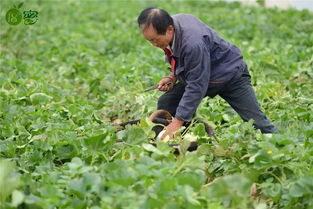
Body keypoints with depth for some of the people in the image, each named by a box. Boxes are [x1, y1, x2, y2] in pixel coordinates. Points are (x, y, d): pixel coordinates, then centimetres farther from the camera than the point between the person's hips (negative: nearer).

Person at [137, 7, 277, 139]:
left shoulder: (193, 43, -39)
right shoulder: (169, 24, -13)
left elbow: (196, 87, -36)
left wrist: (178, 121, -35)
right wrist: (172, 77, -10)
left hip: (230, 75, -8)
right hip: (198, 74, 8)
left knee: (256, 121, -7)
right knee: (165, 103, -8)